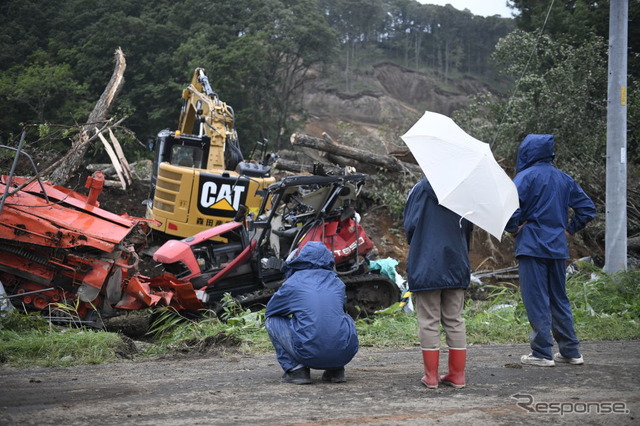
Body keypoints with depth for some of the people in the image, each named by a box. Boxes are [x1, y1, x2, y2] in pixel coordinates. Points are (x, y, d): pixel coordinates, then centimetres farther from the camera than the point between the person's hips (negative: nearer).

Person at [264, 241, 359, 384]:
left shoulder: (292, 283, 6)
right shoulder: (338, 283, 16)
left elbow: (270, 310, 23)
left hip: (310, 354, -3)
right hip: (345, 354, 4)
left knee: (272, 321, 19)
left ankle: (295, 368, 6)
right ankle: (336, 369, 19)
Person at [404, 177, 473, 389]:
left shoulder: (421, 189, -5)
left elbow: (410, 225, -4)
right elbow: (468, 231, 13)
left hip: (425, 266, -3)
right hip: (456, 267, 3)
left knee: (429, 321, 2)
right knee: (454, 320, 10)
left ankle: (431, 376, 3)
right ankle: (457, 374, 11)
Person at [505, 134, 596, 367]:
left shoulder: (526, 177, -8)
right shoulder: (564, 179, 11)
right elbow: (587, 208, 12)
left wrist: (514, 227, -4)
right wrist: (570, 229, 15)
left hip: (532, 246, -6)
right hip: (558, 248, 6)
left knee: (536, 300, -1)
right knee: (559, 299, 14)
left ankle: (542, 353, 0)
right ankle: (571, 351, 16)